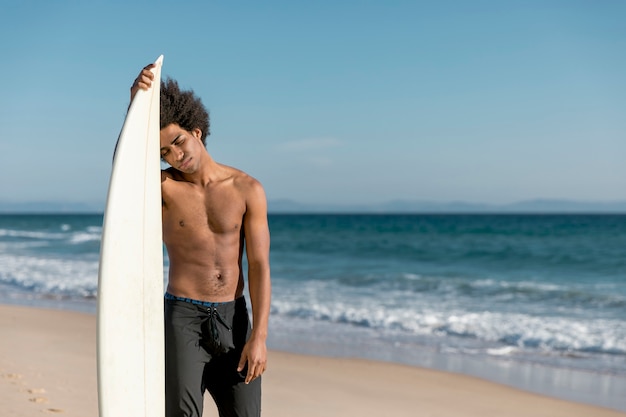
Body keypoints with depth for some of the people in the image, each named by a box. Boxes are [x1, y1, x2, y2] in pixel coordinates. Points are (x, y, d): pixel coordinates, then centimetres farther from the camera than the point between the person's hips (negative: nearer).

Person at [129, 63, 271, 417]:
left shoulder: (248, 189, -3)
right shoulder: (162, 185, -3)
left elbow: (260, 267, -6)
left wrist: (259, 337, -13)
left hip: (234, 320, 2)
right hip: (182, 318, -2)